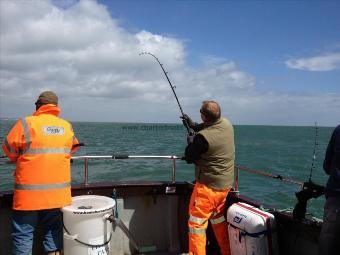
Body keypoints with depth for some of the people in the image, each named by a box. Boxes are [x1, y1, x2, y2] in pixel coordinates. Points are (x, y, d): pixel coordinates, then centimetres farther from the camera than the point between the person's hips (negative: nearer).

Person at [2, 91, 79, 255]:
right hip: (58, 194, 3)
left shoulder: (26, 124, -8)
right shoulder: (67, 127, 3)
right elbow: (72, 149, 18)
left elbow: (9, 150, 2)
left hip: (29, 193, -3)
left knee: (23, 234, 9)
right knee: (54, 231, 16)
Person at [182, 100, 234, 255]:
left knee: (197, 223, 2)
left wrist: (190, 143, 8)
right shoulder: (227, 124, -2)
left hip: (208, 186, -8)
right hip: (226, 185, 8)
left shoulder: (202, 137, -25)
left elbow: (189, 158, -9)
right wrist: (193, 125, 17)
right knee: (219, 220, 23)